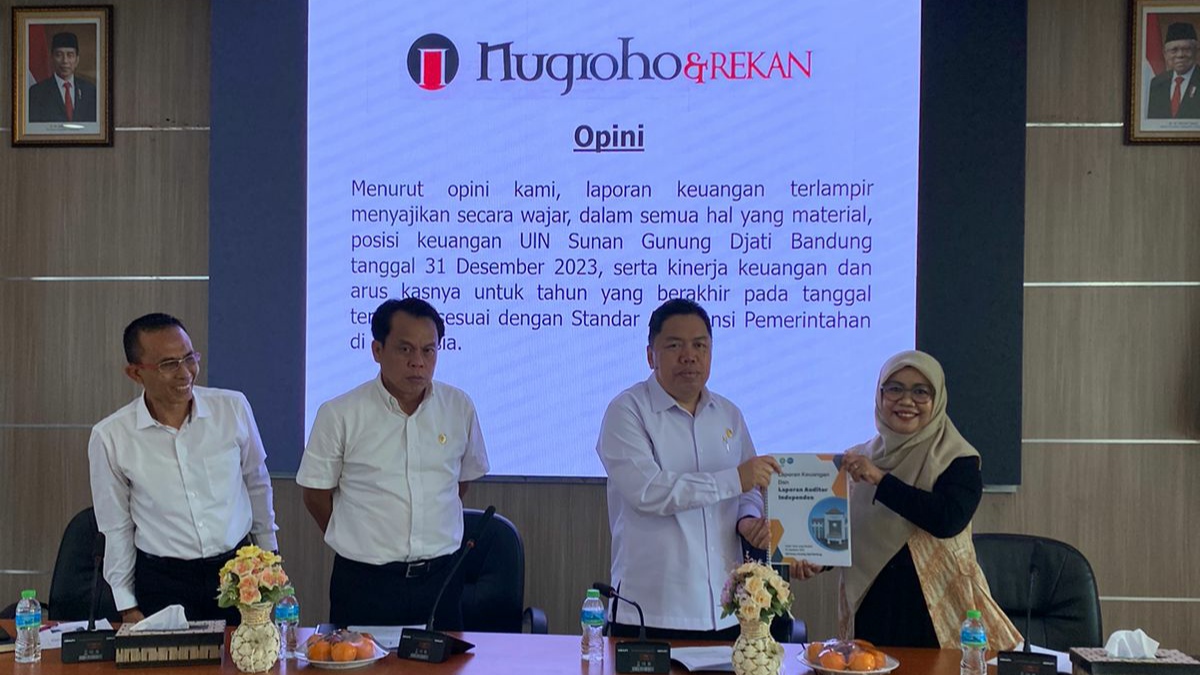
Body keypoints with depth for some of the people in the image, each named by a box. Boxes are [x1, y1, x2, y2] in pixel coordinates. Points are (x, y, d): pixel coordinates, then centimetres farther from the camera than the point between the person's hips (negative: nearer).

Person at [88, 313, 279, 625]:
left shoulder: (233, 407, -7)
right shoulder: (110, 437, -10)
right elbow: (116, 528, 1)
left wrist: (269, 558, 14)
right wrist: (127, 606, 4)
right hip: (162, 583, -1)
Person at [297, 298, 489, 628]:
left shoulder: (460, 408, 1)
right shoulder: (339, 415, -8)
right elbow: (317, 495, 2)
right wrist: (361, 545, 10)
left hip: (440, 577, 2)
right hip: (364, 583, -2)